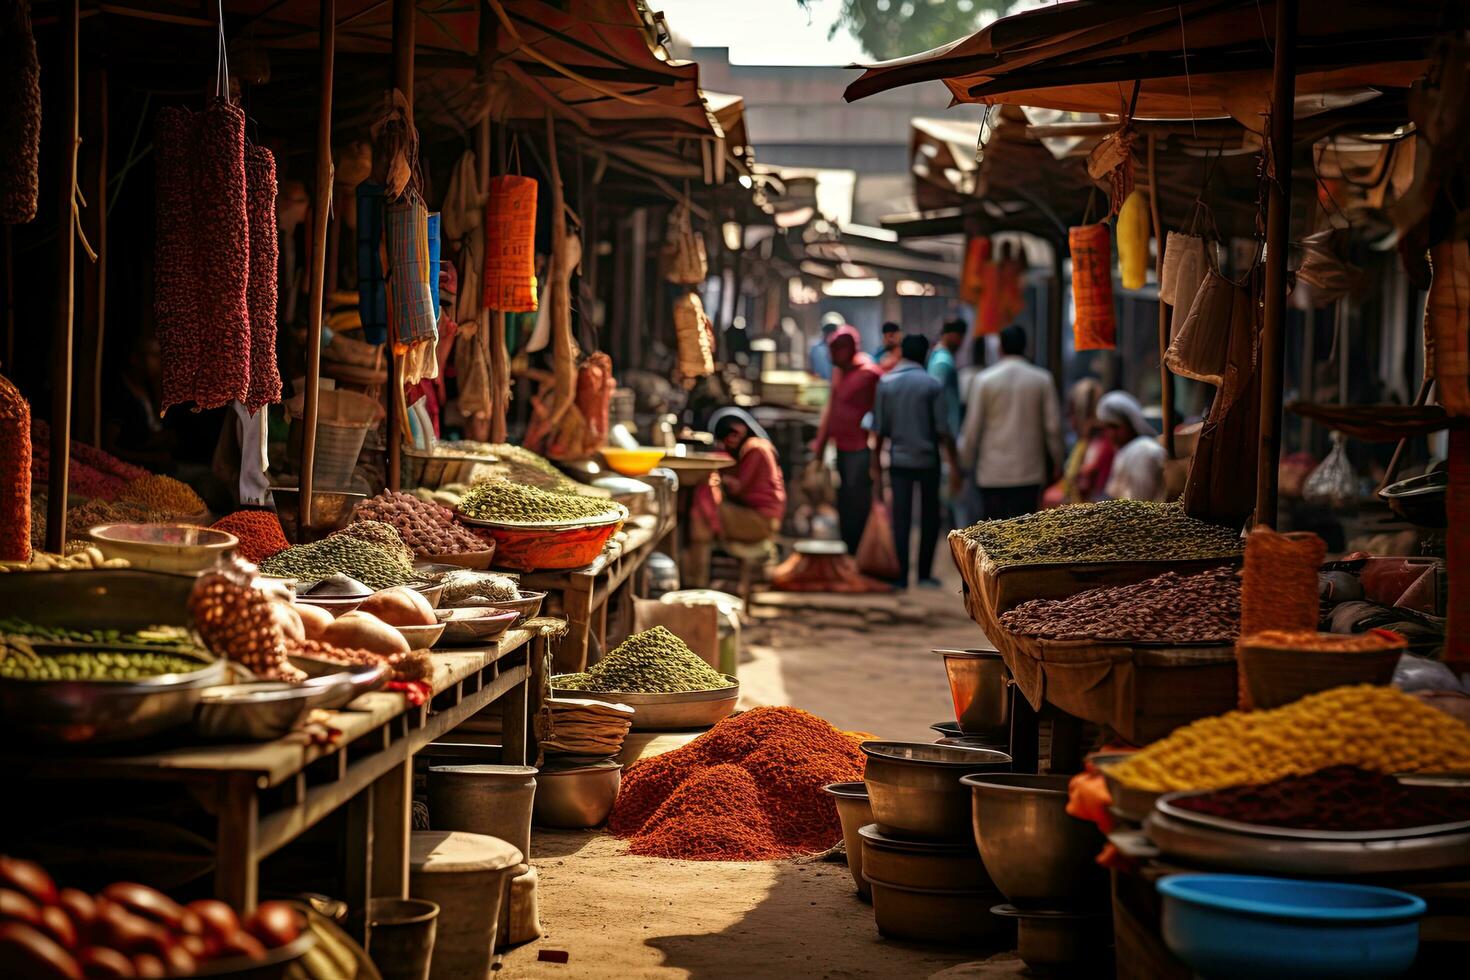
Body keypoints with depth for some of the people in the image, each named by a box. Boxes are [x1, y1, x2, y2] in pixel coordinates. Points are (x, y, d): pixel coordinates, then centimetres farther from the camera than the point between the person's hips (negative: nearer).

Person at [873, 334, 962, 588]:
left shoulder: (885, 383, 0)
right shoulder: (932, 385, -7)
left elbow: (880, 429, 1)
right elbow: (943, 430, -8)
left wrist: (876, 463, 8)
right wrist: (953, 465, -3)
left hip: (899, 460, 2)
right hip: (927, 460, -2)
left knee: (901, 519, 4)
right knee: (929, 518, 12)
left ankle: (902, 577, -1)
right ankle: (924, 574, 13)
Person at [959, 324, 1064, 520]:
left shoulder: (985, 380, -2)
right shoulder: (1042, 380, 1)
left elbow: (972, 427, 0)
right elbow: (1053, 425, 3)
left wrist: (966, 460, 13)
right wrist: (1055, 461, 15)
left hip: (992, 472, -1)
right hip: (1029, 471, 1)